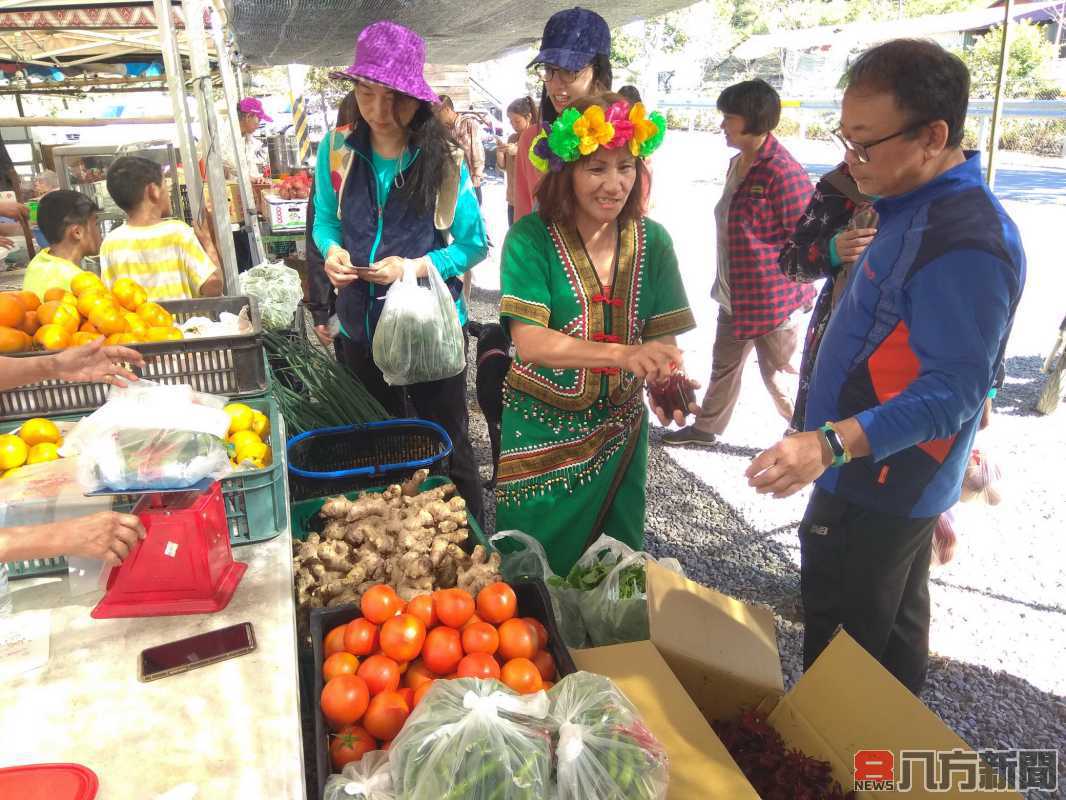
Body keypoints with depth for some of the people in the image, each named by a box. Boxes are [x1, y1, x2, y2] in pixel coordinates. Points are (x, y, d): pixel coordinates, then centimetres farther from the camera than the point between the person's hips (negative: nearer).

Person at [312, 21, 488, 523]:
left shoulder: (444, 162, -12)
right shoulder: (337, 152, -4)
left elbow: (474, 244, -8)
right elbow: (325, 219, 8)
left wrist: (415, 267, -22)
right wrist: (332, 251, -14)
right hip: (362, 327, 4)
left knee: (446, 447, 12)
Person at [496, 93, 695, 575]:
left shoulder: (651, 241, -2)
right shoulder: (532, 238, -14)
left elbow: (663, 334, -2)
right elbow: (530, 341, -23)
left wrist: (666, 378, -25)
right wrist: (622, 354, -35)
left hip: (618, 429, 4)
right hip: (540, 434, -3)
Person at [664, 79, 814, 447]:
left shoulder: (783, 172, -22)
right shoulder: (737, 164, 8)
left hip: (771, 299, -9)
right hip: (735, 294, 9)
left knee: (780, 377, 5)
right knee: (723, 367, 22)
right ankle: (707, 427, 40)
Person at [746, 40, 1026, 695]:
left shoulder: (964, 243, -26)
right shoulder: (916, 208, 7)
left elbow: (954, 389, -29)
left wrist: (832, 444, -37)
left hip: (875, 488, -11)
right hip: (898, 483, 11)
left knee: (841, 647, 5)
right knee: (896, 628, 25)